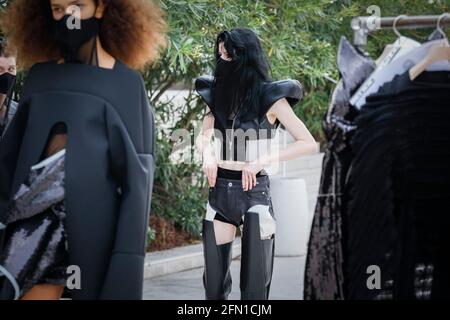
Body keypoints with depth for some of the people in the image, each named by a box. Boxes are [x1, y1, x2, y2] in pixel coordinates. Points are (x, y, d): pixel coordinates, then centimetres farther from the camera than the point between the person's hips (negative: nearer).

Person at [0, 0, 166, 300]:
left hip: (93, 214, -3)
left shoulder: (125, 83, 2)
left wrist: (129, 251, -10)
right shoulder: (40, 76, 15)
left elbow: (135, 168, -3)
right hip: (38, 213, 3)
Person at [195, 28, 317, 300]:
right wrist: (208, 154, -4)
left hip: (254, 192, -5)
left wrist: (262, 160, -16)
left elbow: (309, 144, -9)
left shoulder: (269, 97, -7)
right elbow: (204, 136, 20)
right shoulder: (219, 93, 9)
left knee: (255, 285, -4)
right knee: (214, 284, 6)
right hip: (220, 191, 5)